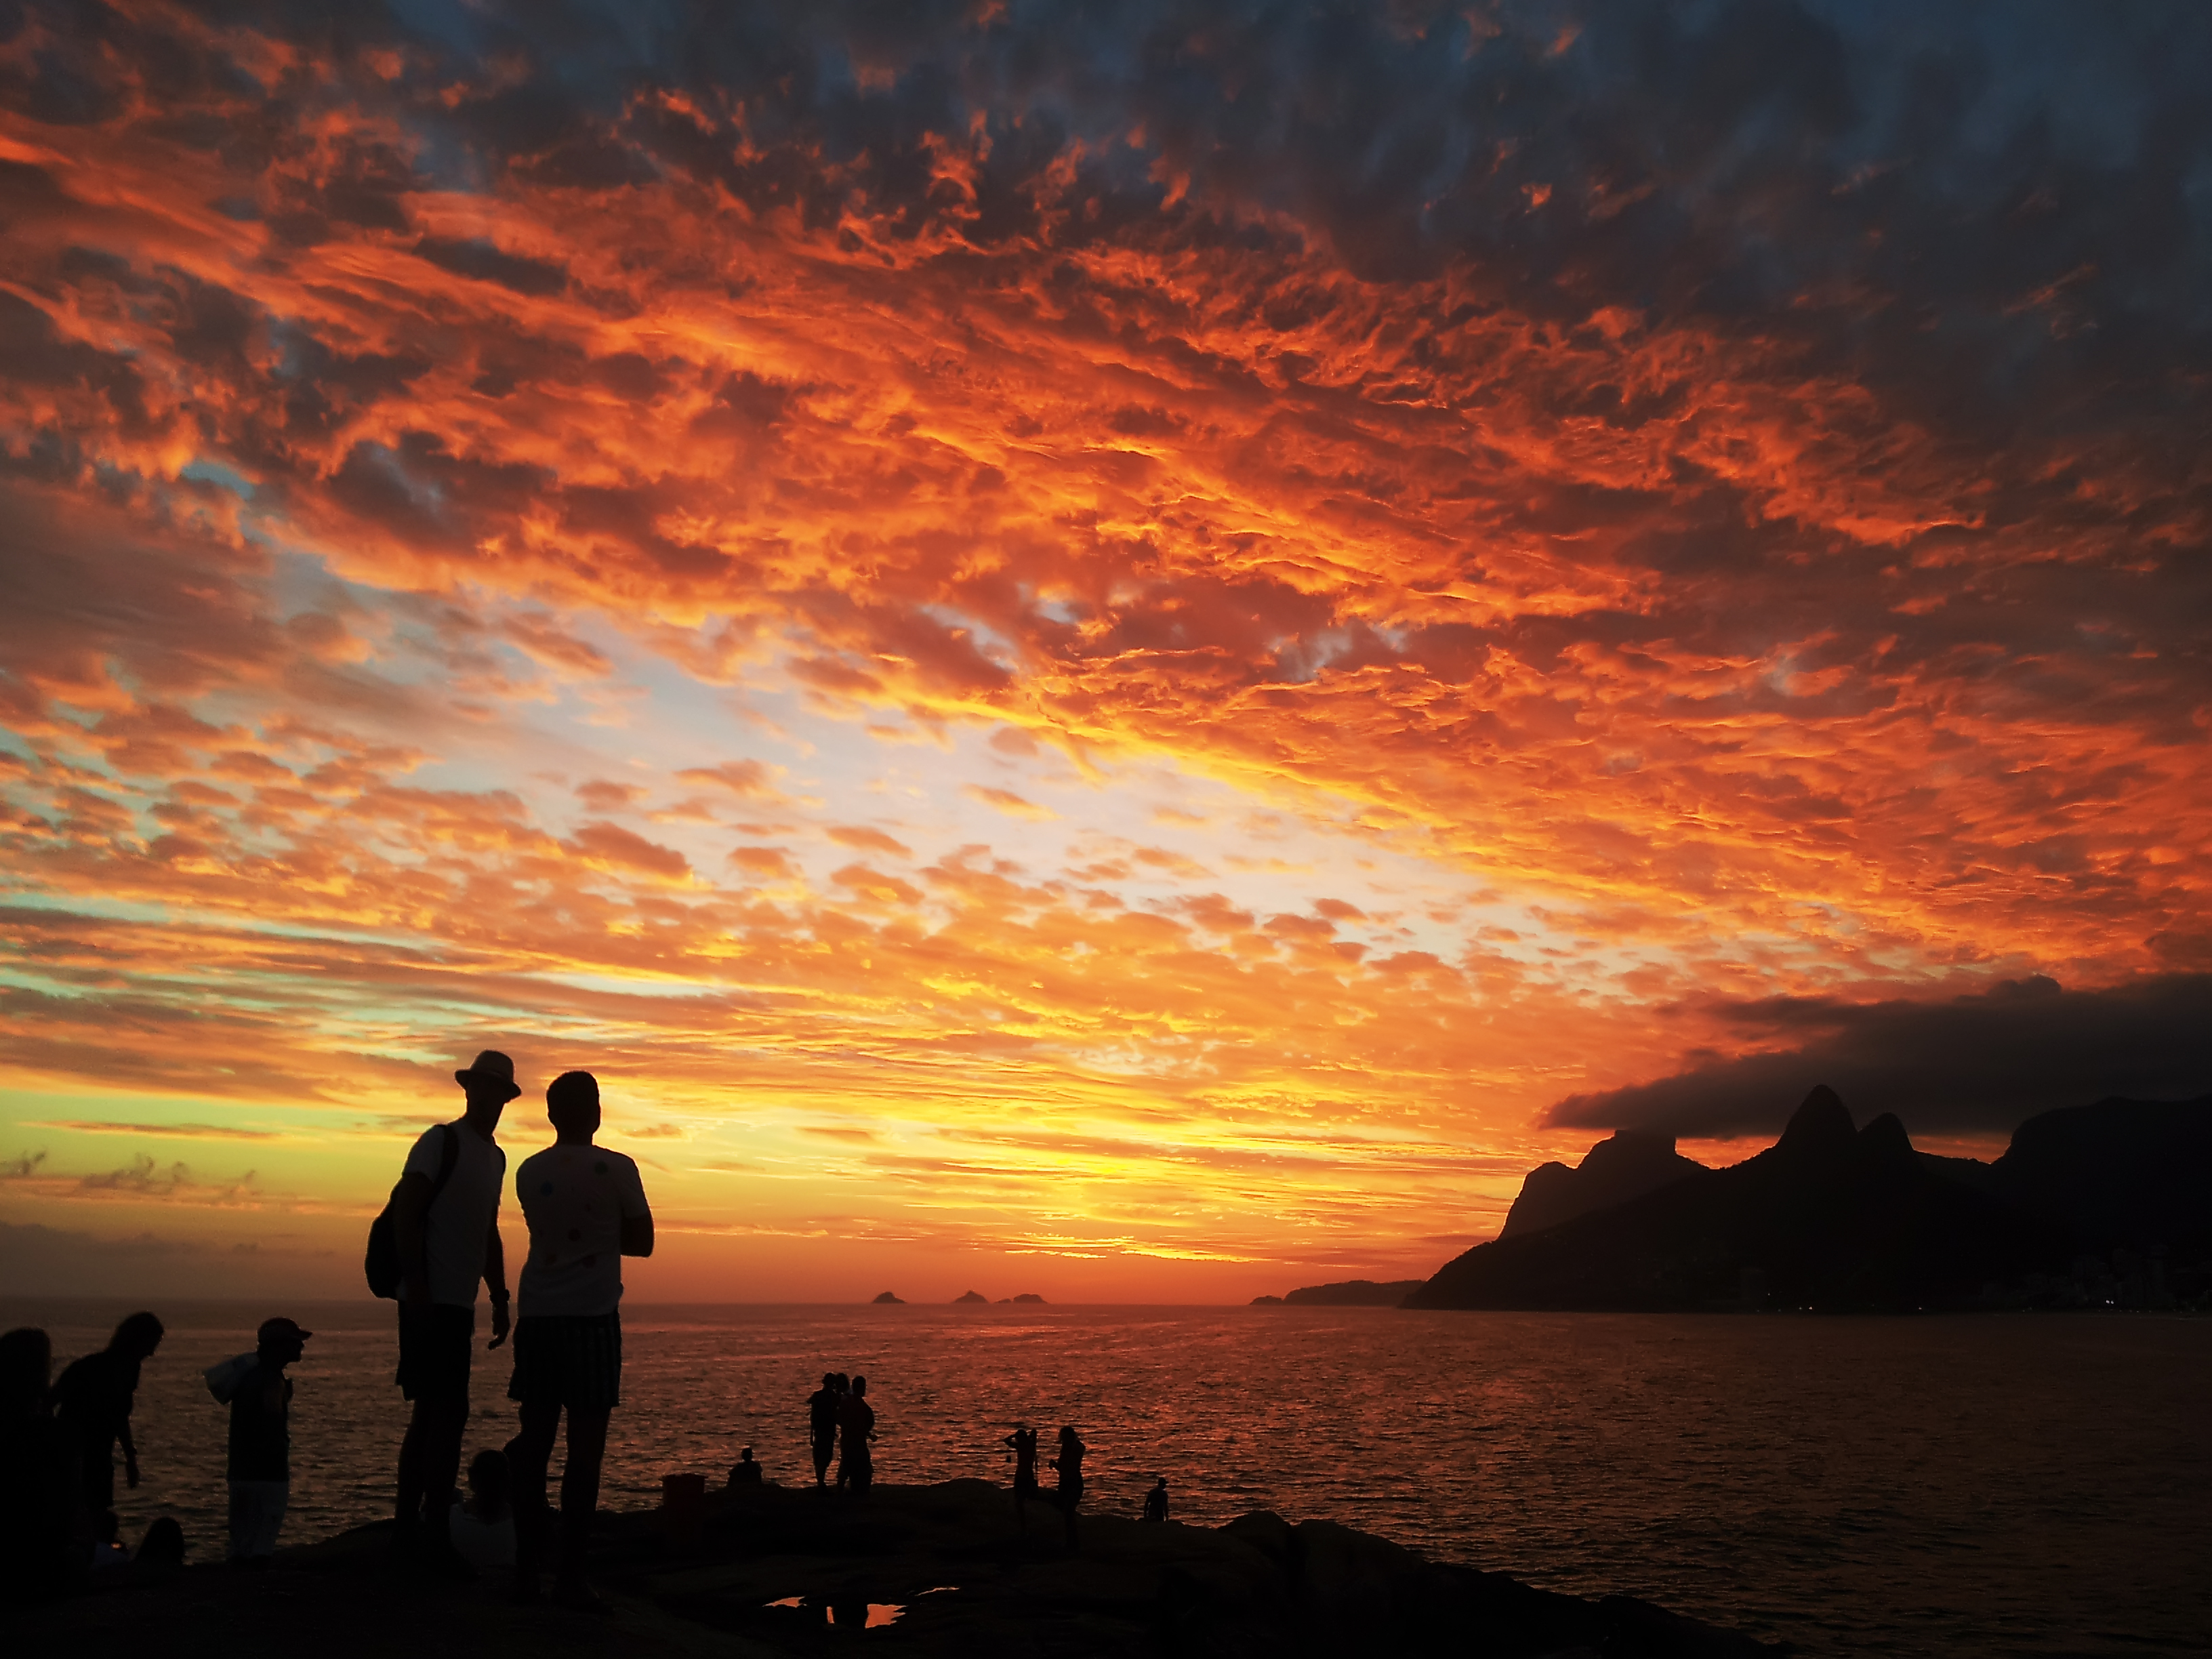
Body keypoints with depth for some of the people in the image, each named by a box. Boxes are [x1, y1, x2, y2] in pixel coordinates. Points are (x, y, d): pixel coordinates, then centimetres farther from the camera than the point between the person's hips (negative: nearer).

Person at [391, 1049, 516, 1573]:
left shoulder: (495, 1157, 17)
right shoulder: (443, 1141, -7)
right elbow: (405, 1210, -13)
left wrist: (500, 1299, 19)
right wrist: (416, 1285, -20)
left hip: (459, 1303, 8)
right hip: (432, 1299, -8)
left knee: (431, 1413, 12)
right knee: (449, 1411, -11)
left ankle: (408, 1529, 20)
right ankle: (435, 1535, -8)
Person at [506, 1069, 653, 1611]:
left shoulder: (529, 1172, 5)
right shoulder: (616, 1170, -7)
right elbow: (641, 1242, 3)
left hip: (538, 1316, 5)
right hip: (592, 1317, -4)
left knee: (535, 1440, 11)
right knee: (585, 1447, -1)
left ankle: (527, 1565, 14)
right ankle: (570, 1576, -1)